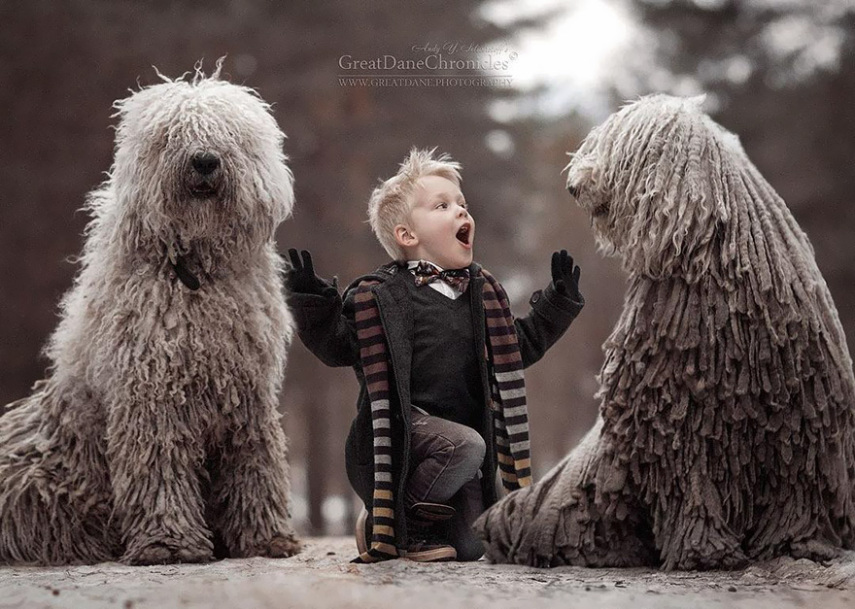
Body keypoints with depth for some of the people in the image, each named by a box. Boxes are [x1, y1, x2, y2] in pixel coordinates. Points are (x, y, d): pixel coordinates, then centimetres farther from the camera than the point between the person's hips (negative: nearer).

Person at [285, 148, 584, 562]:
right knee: (465, 443, -35)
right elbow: (336, 347, -2)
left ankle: (426, 535, 32)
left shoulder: (483, 294, 14)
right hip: (405, 431, -5)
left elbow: (518, 347, 24)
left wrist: (557, 301, 20)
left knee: (471, 549, -4)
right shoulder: (379, 296, -3)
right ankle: (382, 526, -13)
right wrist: (311, 301, -14)